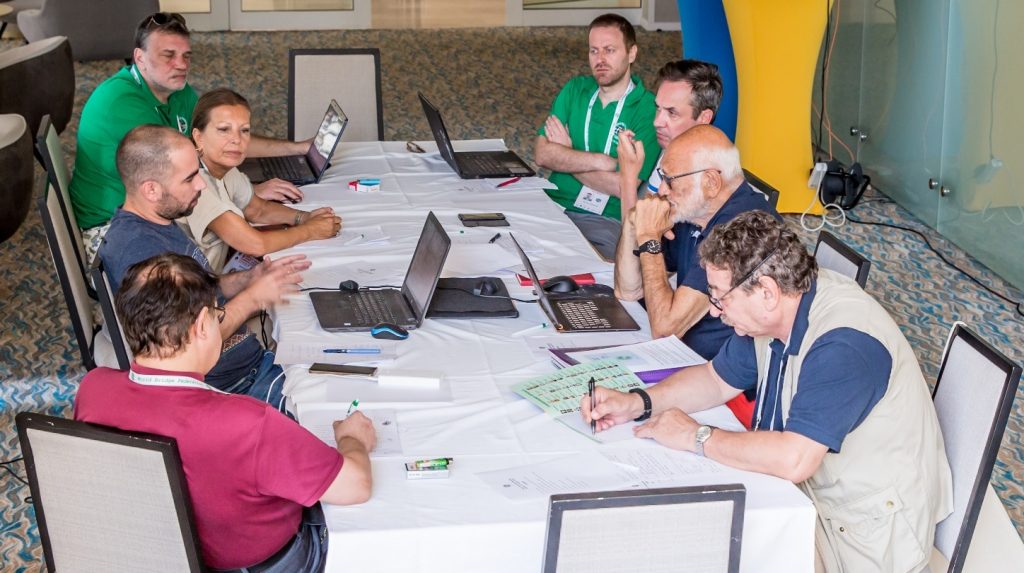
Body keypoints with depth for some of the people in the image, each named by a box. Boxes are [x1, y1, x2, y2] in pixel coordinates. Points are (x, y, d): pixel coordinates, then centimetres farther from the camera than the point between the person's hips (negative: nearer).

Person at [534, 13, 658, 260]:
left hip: (606, 220, -5)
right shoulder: (575, 89, 10)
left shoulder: (648, 110, -6)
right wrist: (603, 161, -13)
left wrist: (565, 157, -3)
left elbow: (626, 187, -15)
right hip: (553, 205, 5)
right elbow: (542, 154, -1)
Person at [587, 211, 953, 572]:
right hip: (808, 492, 8)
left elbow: (793, 459, -37)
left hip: (866, 533, -8)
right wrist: (638, 404, -2)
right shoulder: (772, 312, -1)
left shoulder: (844, 343, -30)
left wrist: (696, 436, -23)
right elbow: (718, 379, 14)